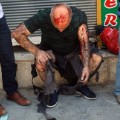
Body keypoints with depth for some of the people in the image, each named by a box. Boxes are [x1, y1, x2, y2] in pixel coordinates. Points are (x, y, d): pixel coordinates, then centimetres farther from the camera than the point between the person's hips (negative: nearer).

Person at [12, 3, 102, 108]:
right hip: (51, 50, -1)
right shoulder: (43, 16, -29)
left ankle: (81, 85, 6)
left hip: (74, 50, 2)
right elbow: (17, 33, -28)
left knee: (97, 59, -22)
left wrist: (86, 66, -36)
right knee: (40, 62, -33)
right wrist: (36, 51, -38)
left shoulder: (79, 16, -27)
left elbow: (84, 43, -23)